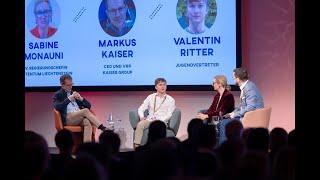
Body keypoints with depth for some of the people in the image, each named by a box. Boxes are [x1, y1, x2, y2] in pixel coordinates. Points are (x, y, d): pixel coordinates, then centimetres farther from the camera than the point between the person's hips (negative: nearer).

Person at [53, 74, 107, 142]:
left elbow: (88, 106, 19)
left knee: (87, 122, -34)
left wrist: (81, 98, -1)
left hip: (80, 117, 4)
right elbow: (57, 107, -10)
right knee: (85, 111, -31)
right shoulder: (58, 95, 12)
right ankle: (104, 129, -38)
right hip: (67, 119, -4)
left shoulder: (74, 93, 24)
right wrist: (69, 98, -14)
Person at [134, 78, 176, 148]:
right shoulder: (150, 97, 17)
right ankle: (136, 145, -37)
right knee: (140, 124, -31)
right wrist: (142, 117, -8)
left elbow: (169, 115, 0)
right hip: (149, 120, 2)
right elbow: (141, 109, 14)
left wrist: (159, 120, -17)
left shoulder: (170, 100, 10)